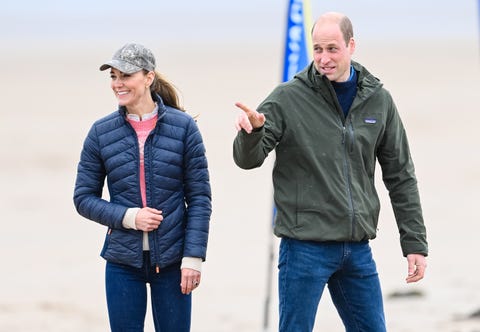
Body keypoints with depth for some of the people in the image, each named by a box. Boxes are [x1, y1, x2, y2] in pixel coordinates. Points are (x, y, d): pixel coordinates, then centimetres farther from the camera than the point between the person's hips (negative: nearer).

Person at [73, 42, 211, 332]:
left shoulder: (183, 127, -3)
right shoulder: (101, 132, 1)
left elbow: (200, 197, -1)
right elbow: (84, 197, 5)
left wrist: (193, 257, -7)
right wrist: (128, 217, -11)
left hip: (171, 261, -1)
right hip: (123, 262, 1)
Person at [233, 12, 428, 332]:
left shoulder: (378, 100, 6)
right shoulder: (287, 98, -6)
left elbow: (400, 176, 11)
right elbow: (248, 159, -8)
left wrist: (415, 243, 9)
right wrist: (251, 131, -31)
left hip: (358, 251, 4)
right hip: (305, 246, -4)